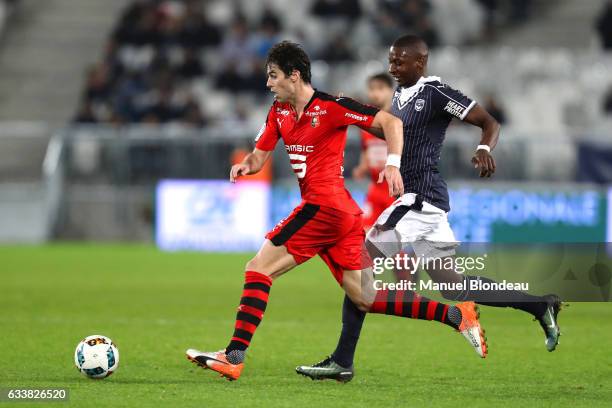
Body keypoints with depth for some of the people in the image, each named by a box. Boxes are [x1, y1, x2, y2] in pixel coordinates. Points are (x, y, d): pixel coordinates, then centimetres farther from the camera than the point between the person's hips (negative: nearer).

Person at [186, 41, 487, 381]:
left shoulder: (331, 107, -9)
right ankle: (456, 314, 6)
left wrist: (393, 164, -21)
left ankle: (234, 357, -11)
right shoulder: (279, 112, 16)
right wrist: (245, 166, -3)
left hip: (325, 205, -9)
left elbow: (390, 121, -9)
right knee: (365, 300, 7)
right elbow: (260, 156, 20)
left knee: (259, 268, -8)